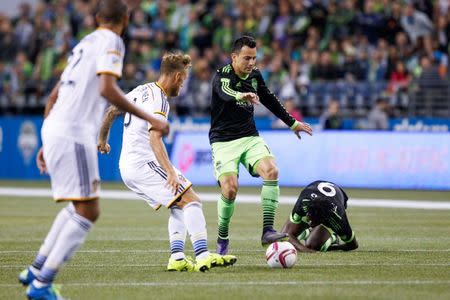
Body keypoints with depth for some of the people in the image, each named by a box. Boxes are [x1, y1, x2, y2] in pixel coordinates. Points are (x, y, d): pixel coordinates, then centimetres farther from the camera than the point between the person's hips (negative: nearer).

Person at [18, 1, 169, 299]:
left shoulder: (84, 44, 22)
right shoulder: (111, 42, -4)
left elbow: (54, 96, 24)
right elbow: (107, 89, -19)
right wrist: (149, 119, -16)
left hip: (54, 130, 9)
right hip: (73, 134, -9)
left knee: (79, 206, 22)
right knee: (88, 211, -6)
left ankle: (36, 270, 22)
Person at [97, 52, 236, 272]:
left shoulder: (141, 91, 15)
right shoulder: (158, 101, -14)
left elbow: (111, 112, 28)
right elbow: (154, 139, -26)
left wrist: (102, 140, 43)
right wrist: (170, 172, -35)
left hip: (127, 167, 10)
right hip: (143, 164, -10)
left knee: (179, 207, 14)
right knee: (191, 200, -15)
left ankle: (177, 258, -1)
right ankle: (203, 256, -28)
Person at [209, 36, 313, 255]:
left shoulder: (255, 75, 7)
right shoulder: (222, 75, -12)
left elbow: (270, 101, 23)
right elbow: (225, 92, -37)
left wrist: (293, 123, 29)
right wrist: (241, 95, -60)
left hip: (250, 138, 5)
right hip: (223, 141, -5)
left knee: (271, 171, -22)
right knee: (230, 189, -20)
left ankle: (268, 231, -23)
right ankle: (222, 239, 3)